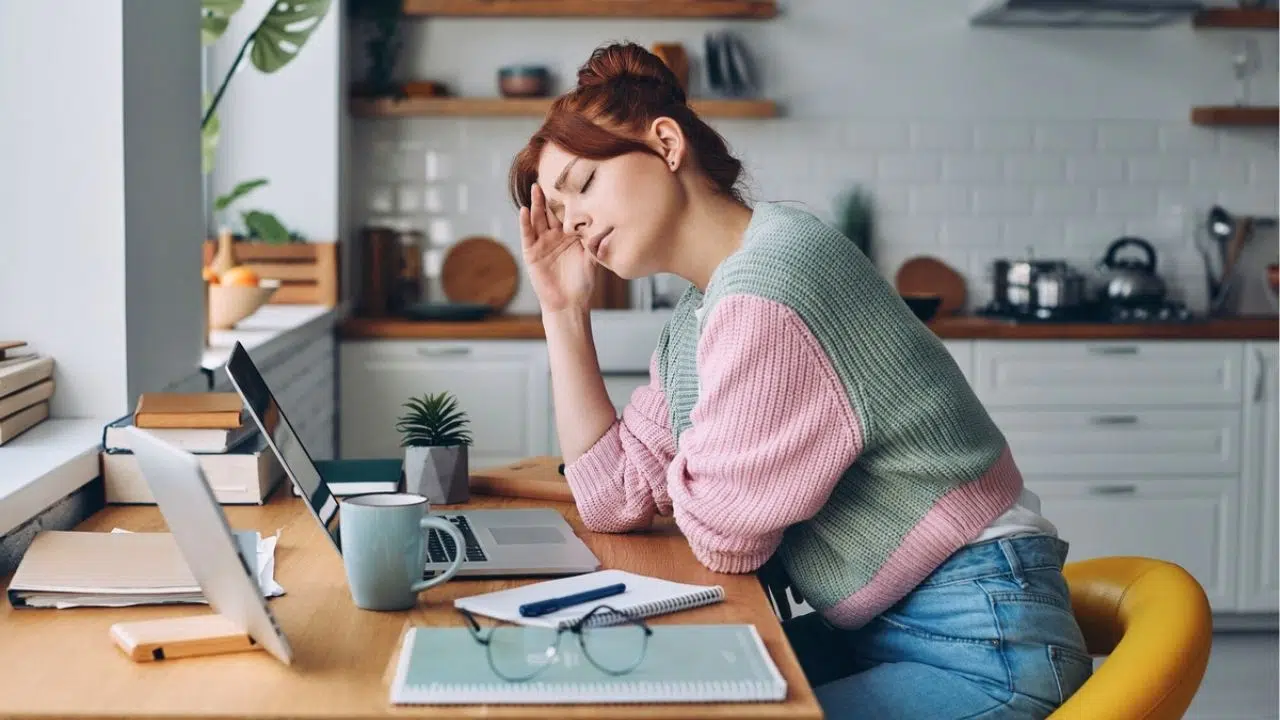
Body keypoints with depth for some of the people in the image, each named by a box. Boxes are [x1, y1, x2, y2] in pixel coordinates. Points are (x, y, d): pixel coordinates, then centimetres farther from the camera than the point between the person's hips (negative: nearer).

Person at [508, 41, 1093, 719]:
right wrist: (563, 311, 6)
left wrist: (695, 455, 7)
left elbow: (723, 537, -15)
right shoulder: (695, 316, 9)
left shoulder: (764, 287, -21)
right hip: (876, 630, 9)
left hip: (976, 641, -9)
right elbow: (616, 499, 7)